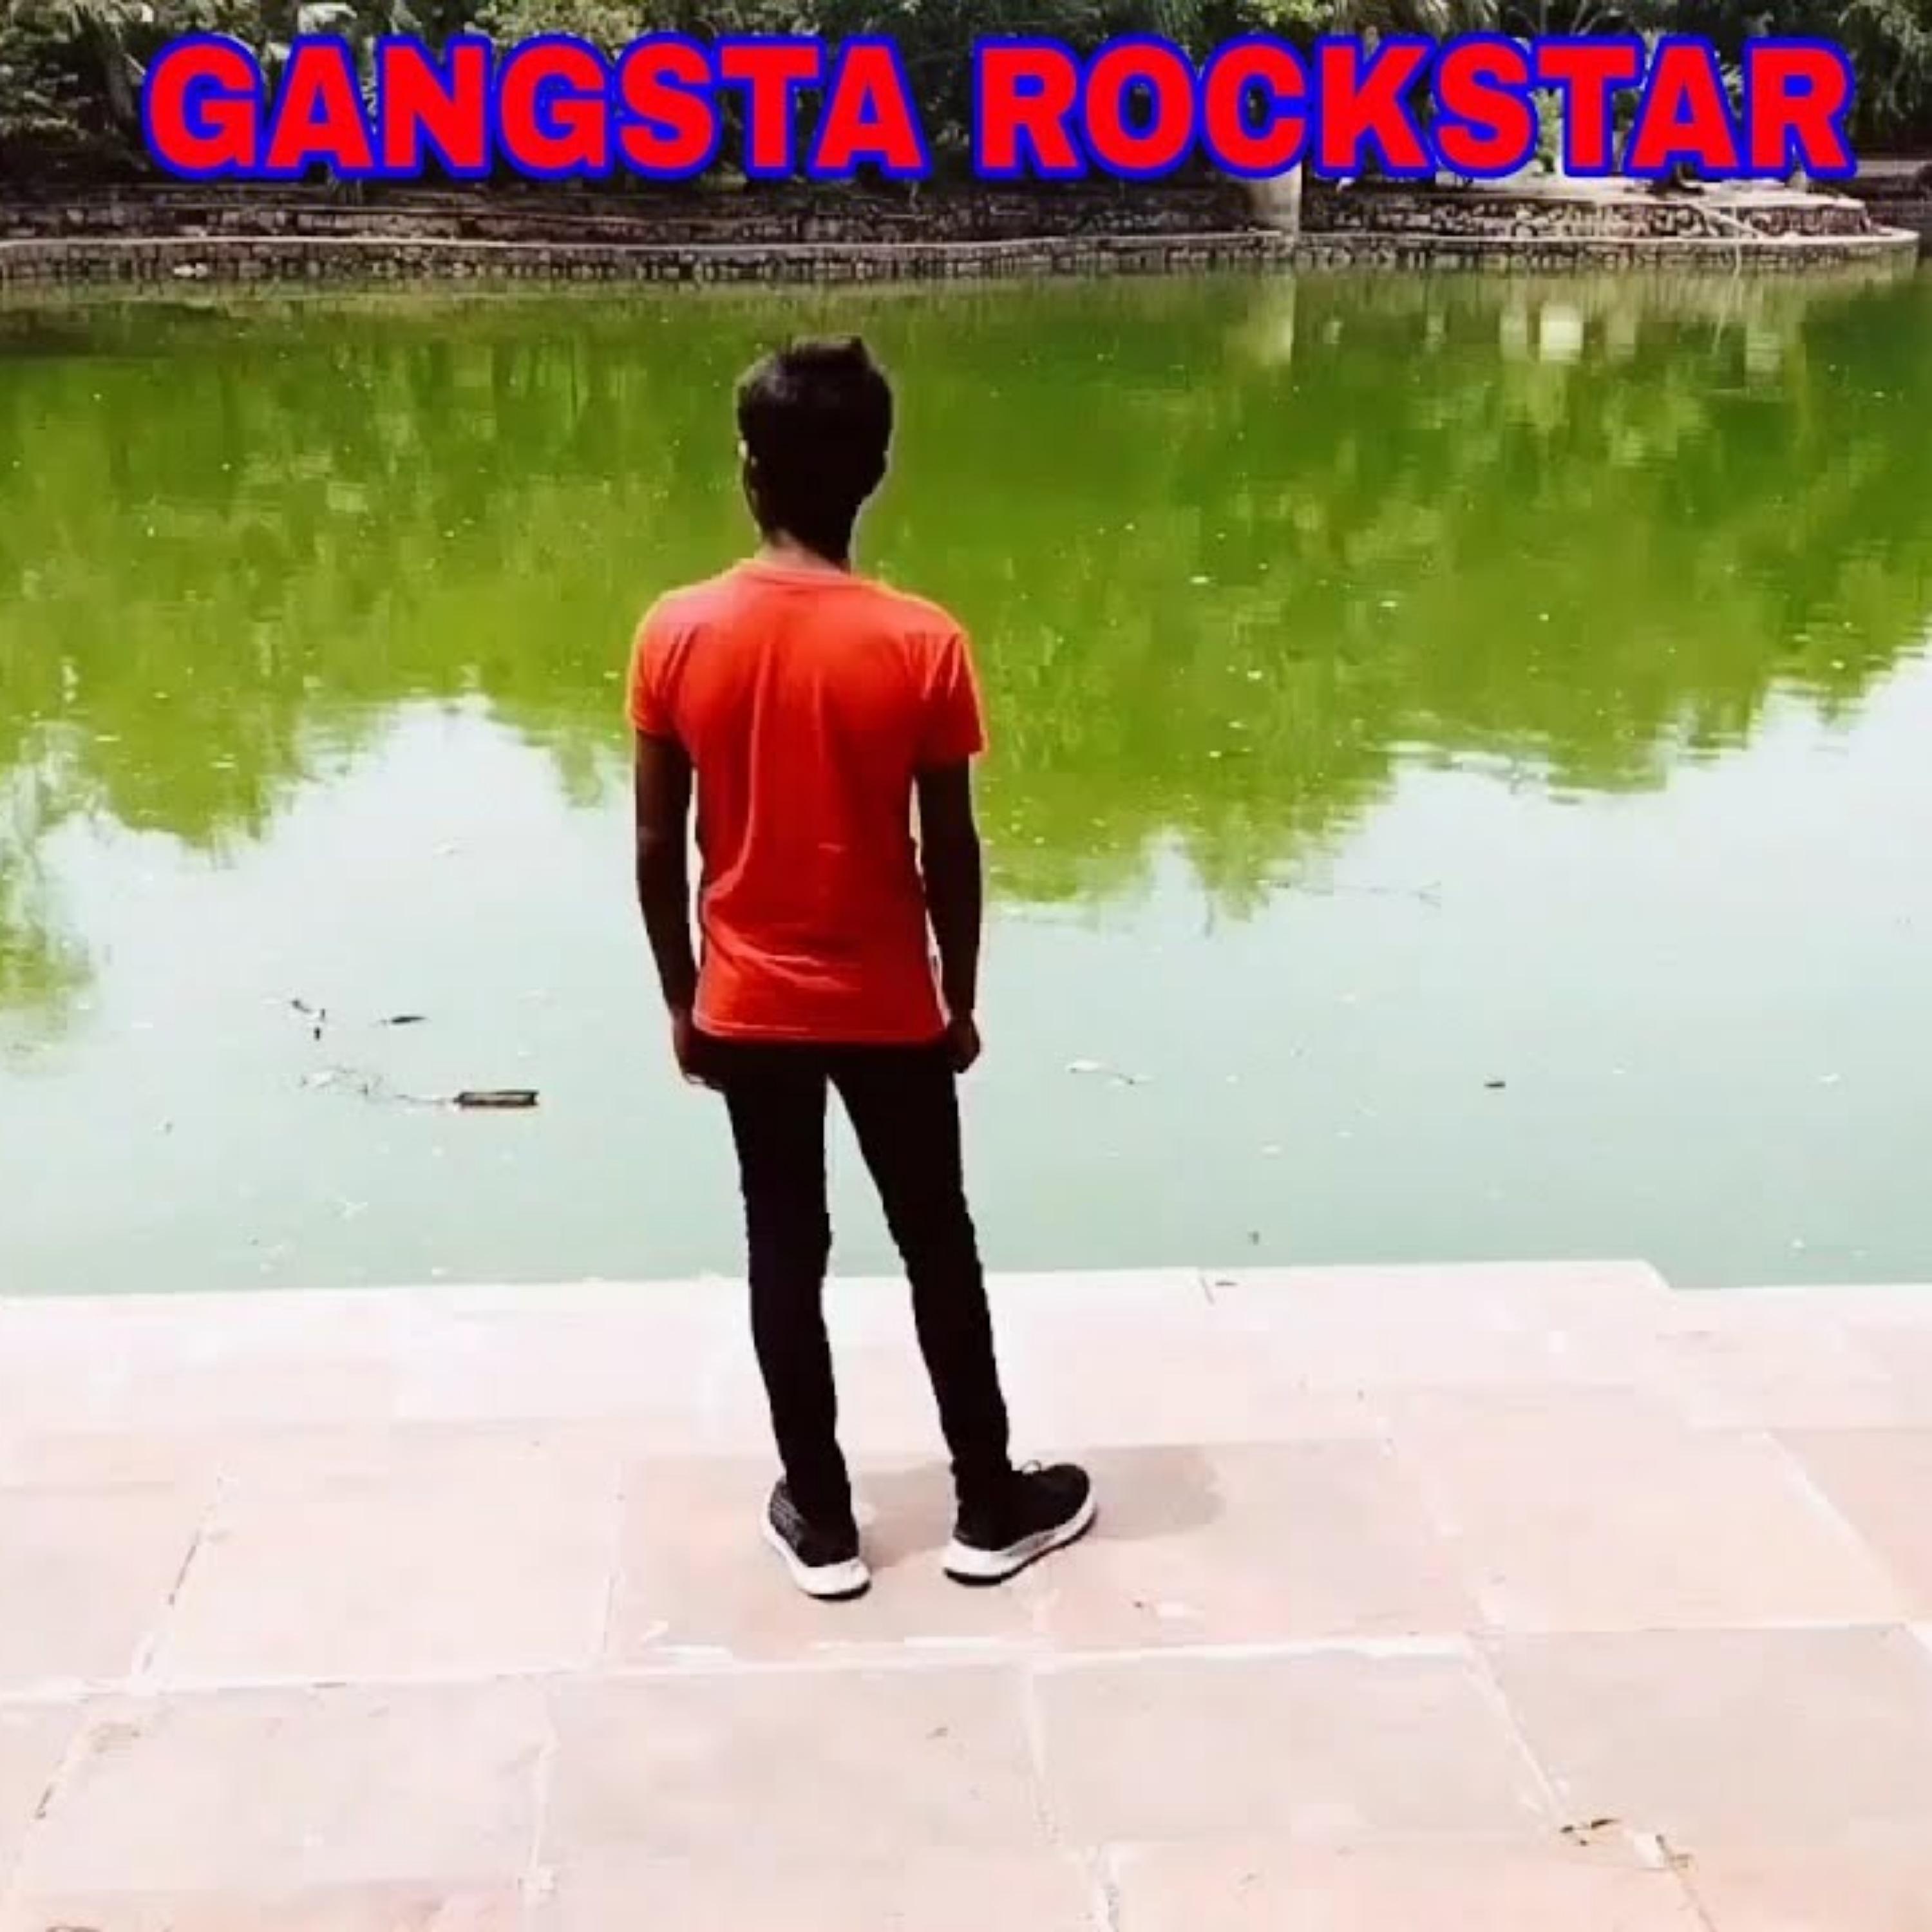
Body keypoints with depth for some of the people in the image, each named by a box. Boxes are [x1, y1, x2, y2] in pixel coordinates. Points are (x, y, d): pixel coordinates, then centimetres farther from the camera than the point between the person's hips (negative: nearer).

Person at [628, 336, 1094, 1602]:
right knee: (940, 1248, 14)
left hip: (748, 1008, 2)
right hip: (889, 1009, -1)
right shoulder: (922, 644, -15)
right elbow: (951, 855, -9)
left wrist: (682, 1002, 8)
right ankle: (992, 1508, 27)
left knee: (787, 1253, 14)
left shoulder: (678, 634, -10)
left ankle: (821, 1521, 24)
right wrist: (961, 1001, 5)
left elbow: (658, 851, -5)